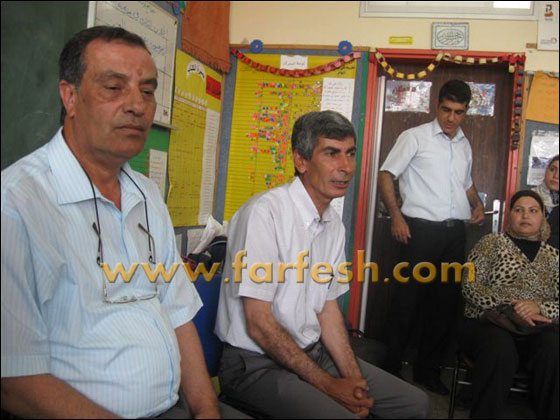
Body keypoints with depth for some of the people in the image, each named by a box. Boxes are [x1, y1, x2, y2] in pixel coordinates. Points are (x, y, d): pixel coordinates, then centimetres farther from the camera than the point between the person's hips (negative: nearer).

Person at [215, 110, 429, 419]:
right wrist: (329, 385, -15)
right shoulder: (264, 213, -20)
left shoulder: (334, 224, 5)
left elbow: (328, 307, 10)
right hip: (259, 365, -7)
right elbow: (258, 324, -20)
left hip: (314, 353, 8)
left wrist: (353, 379, -3)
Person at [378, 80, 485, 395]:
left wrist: (477, 204, 10)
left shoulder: (465, 145, 18)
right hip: (421, 229, -6)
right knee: (409, 299, -4)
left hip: (456, 232, 6)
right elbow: (387, 174, -4)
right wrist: (396, 216, -14)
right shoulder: (415, 137, 0)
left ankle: (428, 369, 23)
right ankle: (392, 367, 10)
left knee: (448, 301, 9)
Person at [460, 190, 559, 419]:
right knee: (500, 349, -35)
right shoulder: (492, 242, 9)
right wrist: (510, 307, -13)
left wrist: (539, 307, -14)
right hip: (488, 324, -2)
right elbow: (470, 287, -2)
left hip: (536, 330, 2)